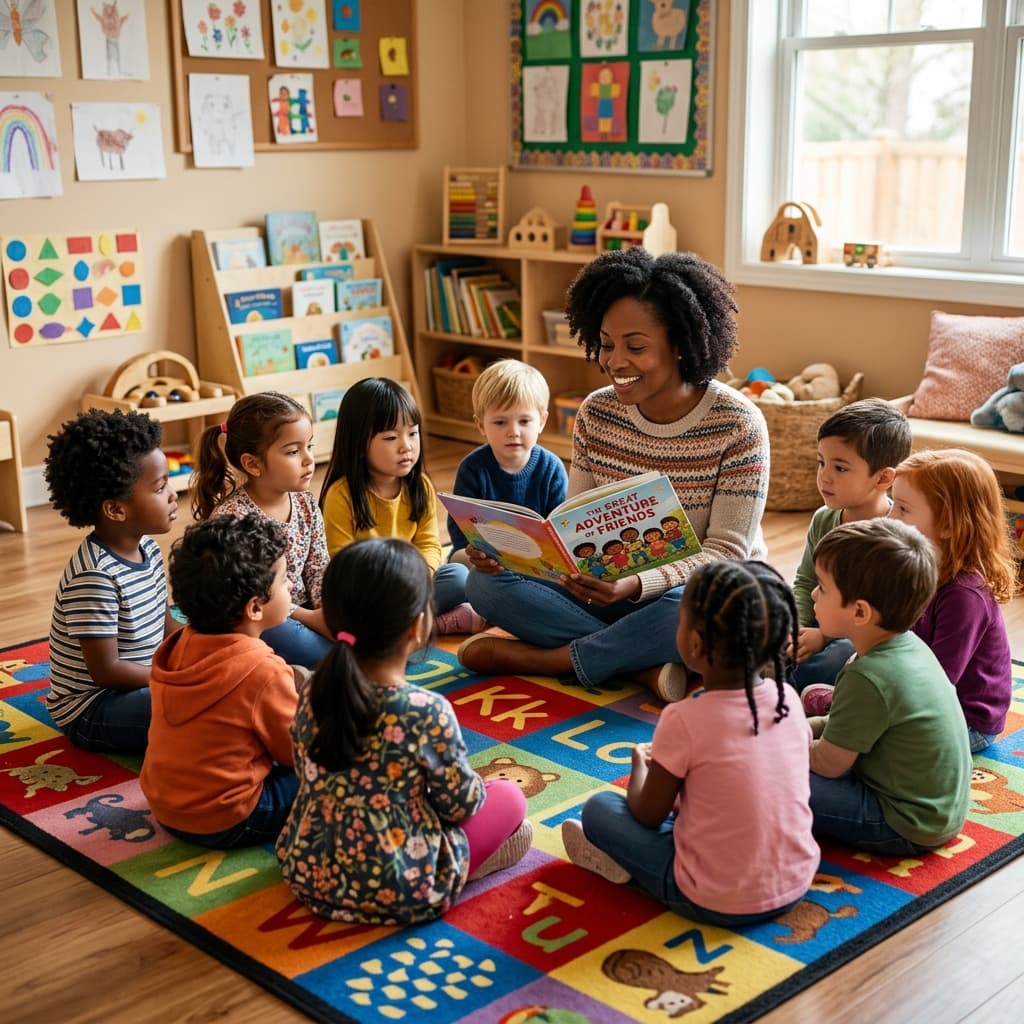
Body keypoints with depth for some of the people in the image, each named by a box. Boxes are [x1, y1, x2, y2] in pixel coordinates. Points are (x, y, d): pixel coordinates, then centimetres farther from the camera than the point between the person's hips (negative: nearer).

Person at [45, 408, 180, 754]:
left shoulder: (147, 548, 0)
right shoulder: (95, 577, -27)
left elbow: (165, 625, 11)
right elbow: (106, 671, -24)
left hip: (141, 681, 9)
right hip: (91, 707, -9)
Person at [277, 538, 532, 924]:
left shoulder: (313, 691, -9)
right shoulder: (427, 711, -25)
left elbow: (308, 774, 6)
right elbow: (460, 803, -11)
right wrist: (478, 790, 12)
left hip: (306, 871, 6)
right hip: (397, 892, -6)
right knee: (510, 797, 12)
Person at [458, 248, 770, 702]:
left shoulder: (737, 424, -15)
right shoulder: (596, 413, -2)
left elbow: (726, 551, -17)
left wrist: (636, 585, -35)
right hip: (612, 590, 5)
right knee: (486, 582, -14)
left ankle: (547, 659, -19)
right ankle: (644, 664, -20)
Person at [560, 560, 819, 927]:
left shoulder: (684, 720, -22)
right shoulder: (788, 699, -7)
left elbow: (647, 815, -7)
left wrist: (640, 765, 14)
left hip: (717, 903, -5)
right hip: (798, 883, 5)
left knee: (599, 808, 8)